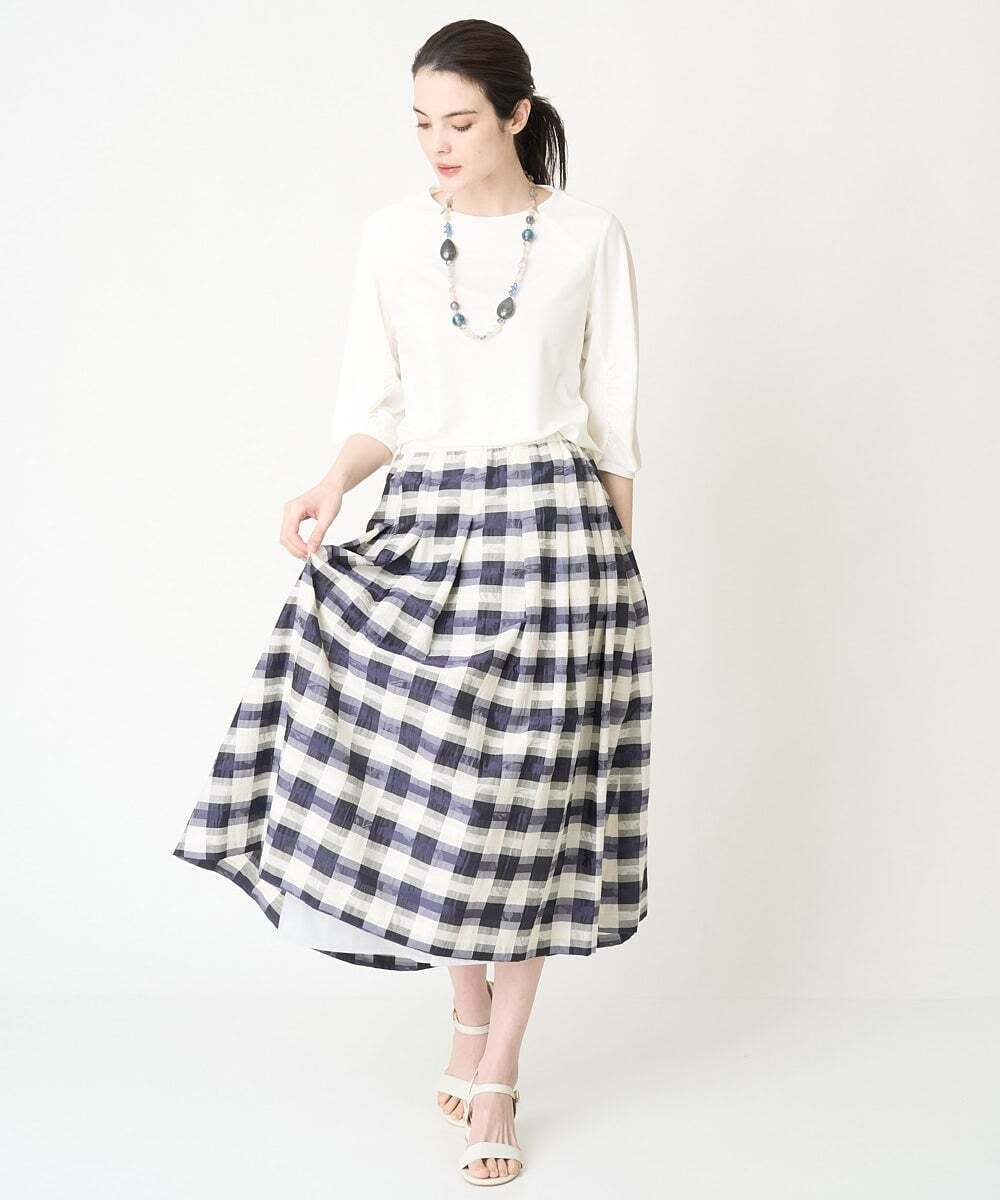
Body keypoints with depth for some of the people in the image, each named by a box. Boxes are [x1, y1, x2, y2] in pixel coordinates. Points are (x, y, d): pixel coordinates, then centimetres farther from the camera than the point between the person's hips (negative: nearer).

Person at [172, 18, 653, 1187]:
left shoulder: (590, 236, 0)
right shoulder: (392, 234, 5)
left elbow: (614, 417, 4)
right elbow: (374, 405, 6)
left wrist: (619, 562, 4)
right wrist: (333, 485, -14)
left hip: (551, 524, -2)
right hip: (425, 523, 2)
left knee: (529, 798, 0)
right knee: (423, 788, -1)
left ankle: (498, 1075, 14)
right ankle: (470, 1001, 27)